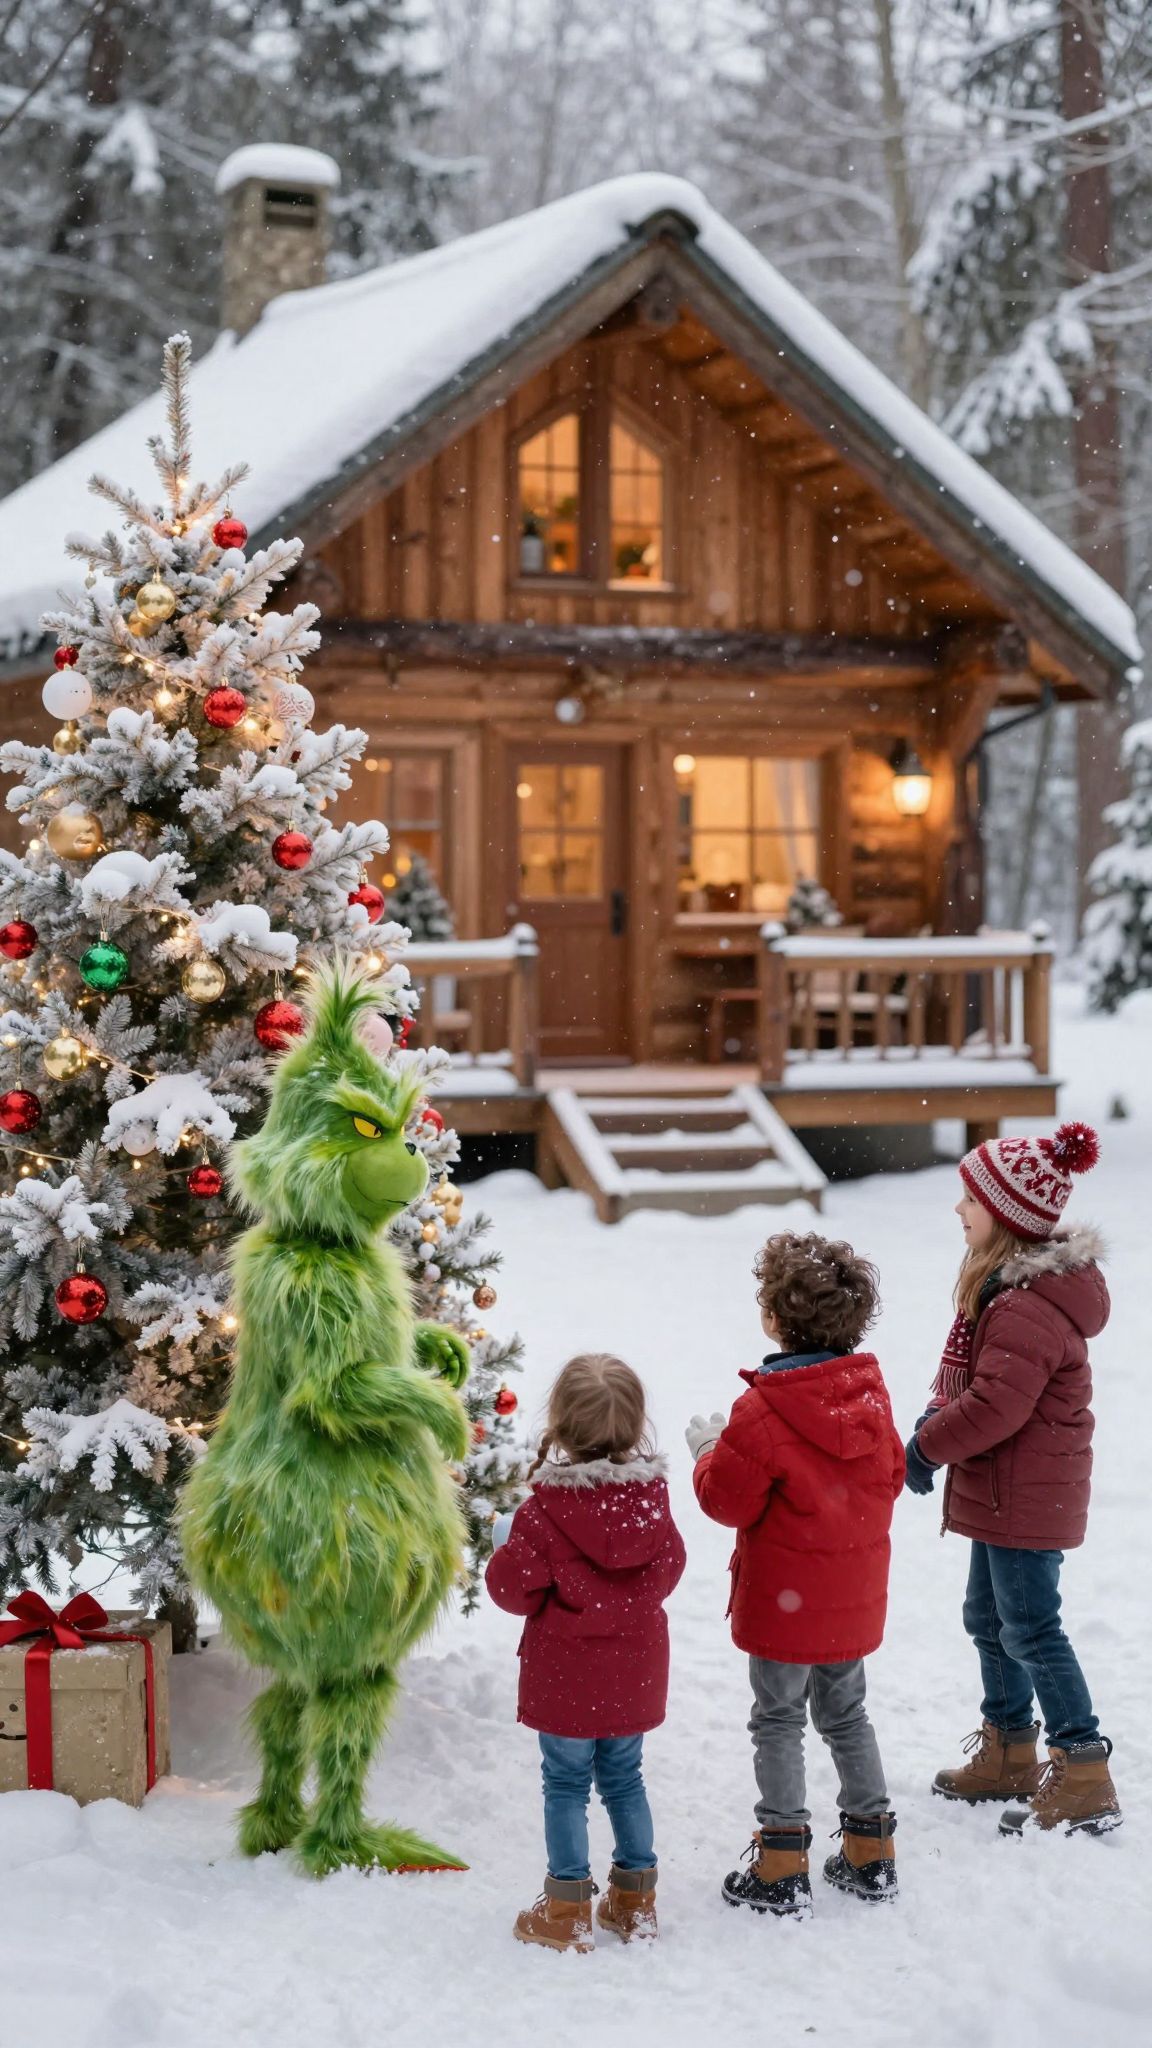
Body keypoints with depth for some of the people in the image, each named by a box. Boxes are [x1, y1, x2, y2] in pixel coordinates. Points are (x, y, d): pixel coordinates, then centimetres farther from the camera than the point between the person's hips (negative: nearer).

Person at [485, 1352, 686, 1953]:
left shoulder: (544, 1509, -20)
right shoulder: (652, 1497, -7)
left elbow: (516, 1588, -14)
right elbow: (668, 1570, 7)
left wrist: (501, 1559, 7)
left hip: (566, 1675, -4)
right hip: (635, 1672, 4)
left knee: (566, 1784, 7)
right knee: (624, 1778, 18)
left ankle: (567, 1912, 11)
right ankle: (634, 1902, 25)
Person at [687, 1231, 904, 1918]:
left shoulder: (764, 1411, -22)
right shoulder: (871, 1394, -1)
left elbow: (728, 1500, -15)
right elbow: (891, 1478, 9)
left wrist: (708, 1449, 2)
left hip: (785, 1600, -6)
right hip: (854, 1596, 6)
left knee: (779, 1721, 5)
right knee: (846, 1713, 19)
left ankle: (782, 1867, 7)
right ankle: (871, 1853, 24)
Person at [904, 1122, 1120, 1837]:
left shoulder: (1030, 1307, -26)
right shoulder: (1014, 1281, 9)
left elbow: (995, 1405, -27)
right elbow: (975, 1381, 18)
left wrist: (929, 1447, -14)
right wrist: (940, 1415, 3)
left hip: (1027, 1496, -11)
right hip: (1006, 1492, 11)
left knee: (1030, 1629, -4)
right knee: (989, 1618, 19)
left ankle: (1084, 1778, 3)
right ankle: (1009, 1756, 32)